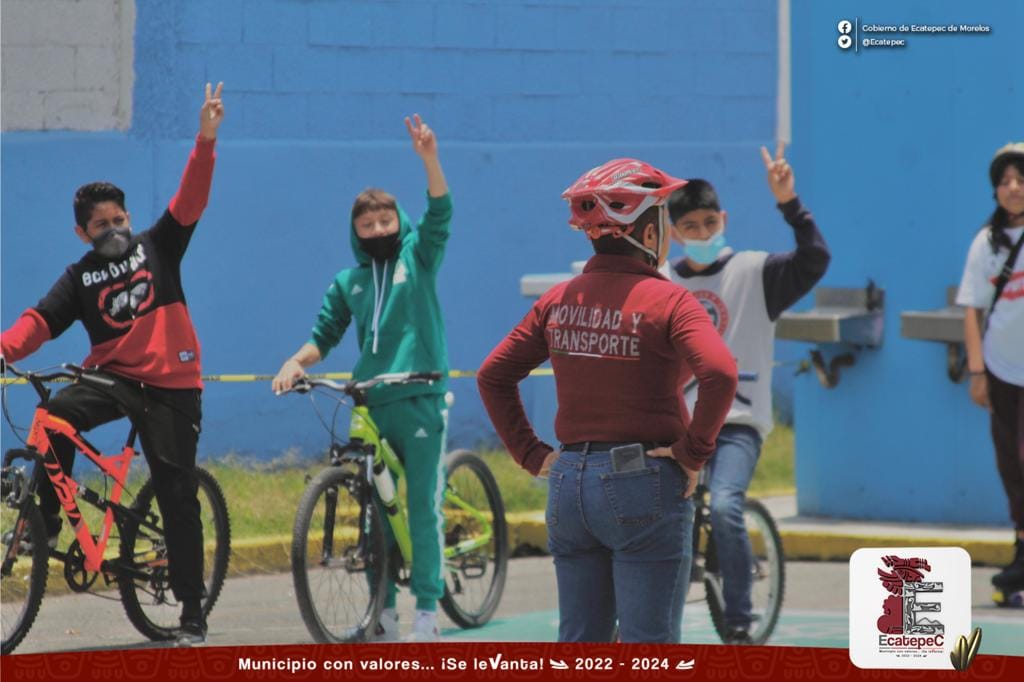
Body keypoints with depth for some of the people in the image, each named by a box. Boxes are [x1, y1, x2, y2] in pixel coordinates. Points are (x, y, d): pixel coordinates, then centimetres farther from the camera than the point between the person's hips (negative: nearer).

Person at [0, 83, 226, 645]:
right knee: (55, 418, -30)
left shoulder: (157, 247, 7)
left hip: (171, 386, -1)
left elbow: (191, 198, -3)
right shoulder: (80, 278, 7)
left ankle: (192, 614, 2)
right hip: (113, 376, 1)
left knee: (177, 495, -3)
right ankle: (48, 525, -14)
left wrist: (205, 141, -18)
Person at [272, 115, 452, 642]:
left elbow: (439, 213, -10)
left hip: (420, 400, -4)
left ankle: (428, 609, -3)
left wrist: (429, 158, -24)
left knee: (423, 506, -5)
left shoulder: (417, 258, 5)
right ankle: (383, 609, 12)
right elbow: (325, 335, 13)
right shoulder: (347, 282, 13)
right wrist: (297, 362, -7)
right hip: (369, 405, 4)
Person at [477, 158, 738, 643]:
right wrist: (693, 452, -14)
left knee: (578, 642, 12)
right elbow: (720, 374, -25)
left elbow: (493, 375, 10)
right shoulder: (667, 301, -10)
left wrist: (530, 454, 11)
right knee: (645, 643, -1)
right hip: (644, 484, -5)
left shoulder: (559, 300, 6)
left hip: (569, 482, 5)